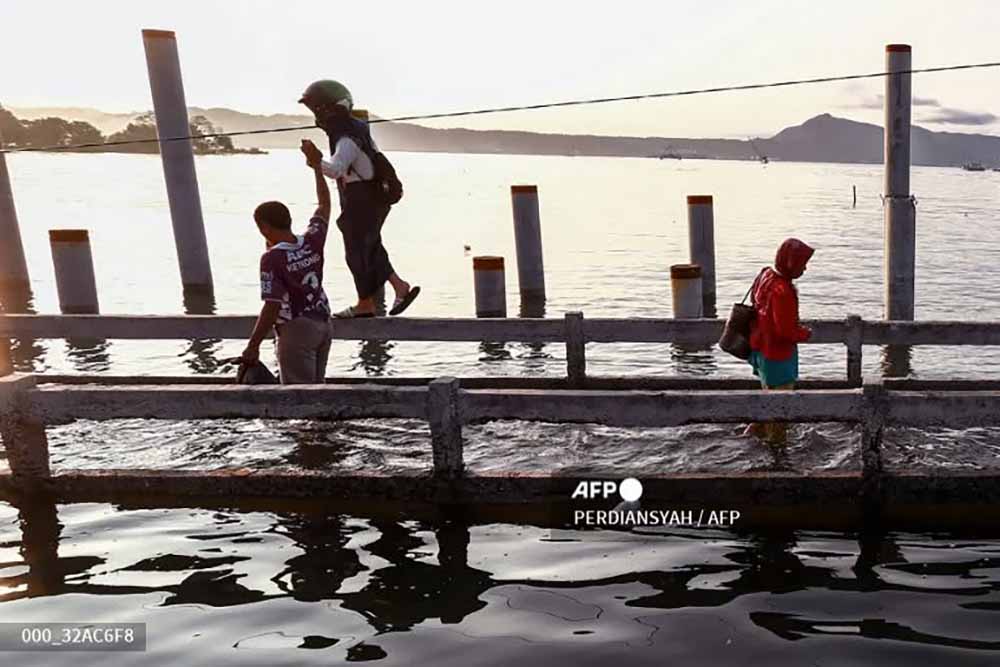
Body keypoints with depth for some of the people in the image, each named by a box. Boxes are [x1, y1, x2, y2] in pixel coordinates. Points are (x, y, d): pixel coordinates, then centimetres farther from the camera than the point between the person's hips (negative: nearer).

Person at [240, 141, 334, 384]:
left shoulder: (272, 258, -16)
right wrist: (317, 166, 26)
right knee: (315, 388, 17)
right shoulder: (312, 242, 0)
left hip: (296, 329, -7)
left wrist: (253, 345, -11)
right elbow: (325, 205, 16)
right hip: (322, 323, 7)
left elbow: (272, 307, -19)